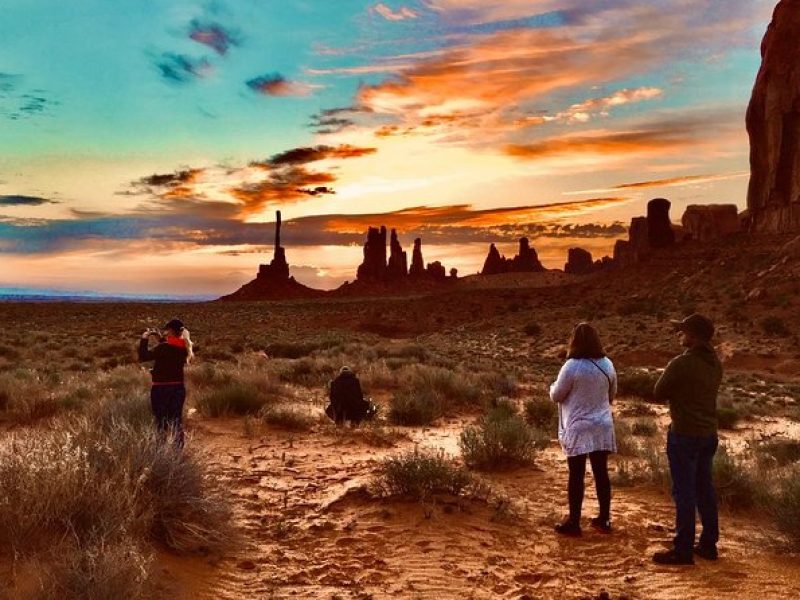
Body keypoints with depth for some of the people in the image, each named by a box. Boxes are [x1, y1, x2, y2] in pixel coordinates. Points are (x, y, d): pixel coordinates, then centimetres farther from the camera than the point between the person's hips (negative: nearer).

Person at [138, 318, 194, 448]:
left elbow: (143, 357, -15)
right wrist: (161, 339, 17)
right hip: (178, 388, 6)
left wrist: (144, 339, -5)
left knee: (161, 423, 1)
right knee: (177, 422, 11)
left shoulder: (163, 347, -18)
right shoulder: (183, 348, 2)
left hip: (161, 389, -6)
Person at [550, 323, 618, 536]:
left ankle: (573, 523, 9)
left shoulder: (572, 366, -16)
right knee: (601, 473, 12)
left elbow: (556, 395, -7)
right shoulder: (607, 365, 1)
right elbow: (611, 395, 13)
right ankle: (604, 519, 21)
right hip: (602, 427, 5)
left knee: (576, 476, 2)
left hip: (578, 429, -5)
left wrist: (553, 387, 14)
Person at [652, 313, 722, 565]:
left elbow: (659, 393, -8)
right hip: (709, 433, 8)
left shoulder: (681, 364, -19)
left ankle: (683, 550, 5)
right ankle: (709, 544, 25)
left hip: (685, 435, -8)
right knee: (705, 489, 16)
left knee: (684, 492, -1)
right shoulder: (715, 364, 5)